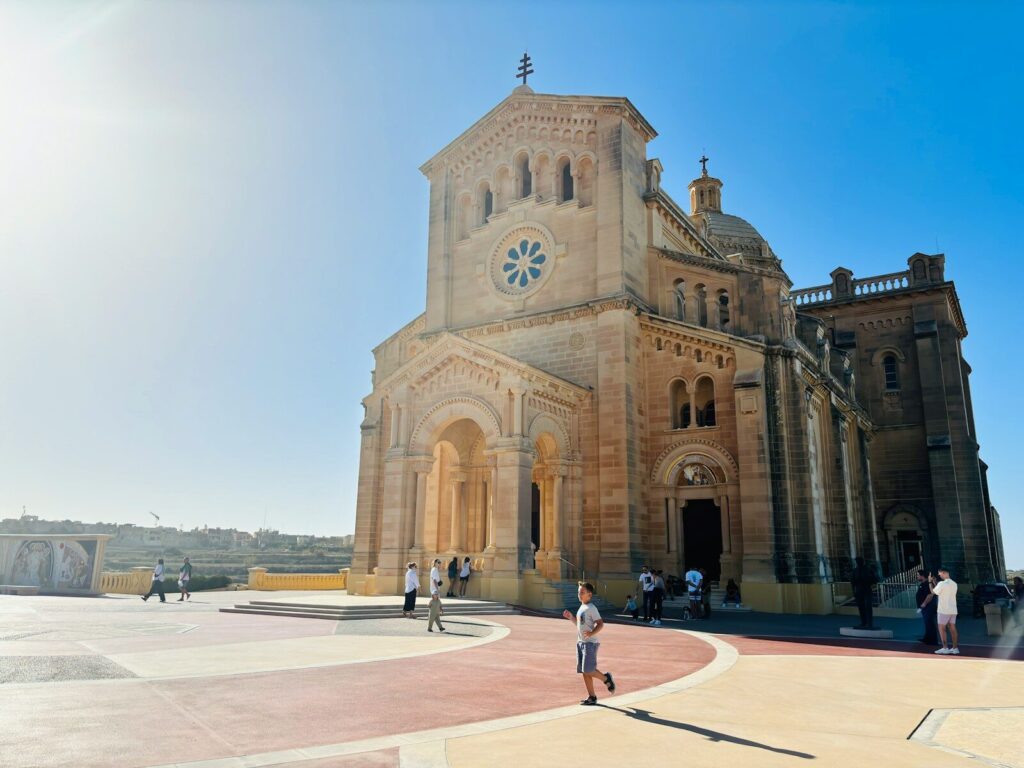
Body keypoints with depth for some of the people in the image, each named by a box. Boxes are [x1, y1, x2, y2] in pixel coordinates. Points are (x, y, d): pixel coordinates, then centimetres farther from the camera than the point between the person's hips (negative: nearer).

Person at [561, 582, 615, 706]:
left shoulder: (591, 608, -13)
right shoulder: (581, 607, 14)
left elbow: (600, 624, -17)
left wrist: (592, 633, -30)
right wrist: (571, 618, 12)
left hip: (590, 643, -9)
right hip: (580, 643, 9)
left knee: (588, 671, -10)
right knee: (584, 672, 9)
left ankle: (606, 678, 15)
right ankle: (592, 696, 16)